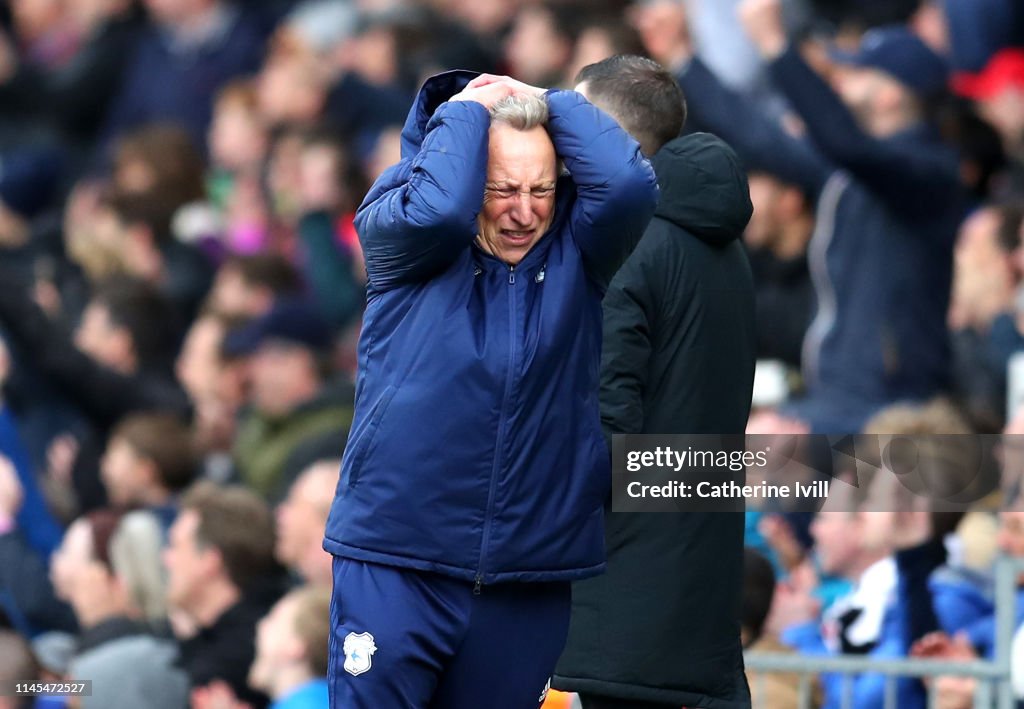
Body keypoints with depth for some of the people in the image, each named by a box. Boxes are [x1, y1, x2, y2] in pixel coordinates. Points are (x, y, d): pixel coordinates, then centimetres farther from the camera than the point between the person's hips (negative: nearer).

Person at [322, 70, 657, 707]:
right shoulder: (400, 238, 0)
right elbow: (436, 208, -23)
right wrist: (468, 109, -8)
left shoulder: (573, 248, 5)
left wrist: (551, 104, -3)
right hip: (397, 565, -2)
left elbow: (629, 186, -13)